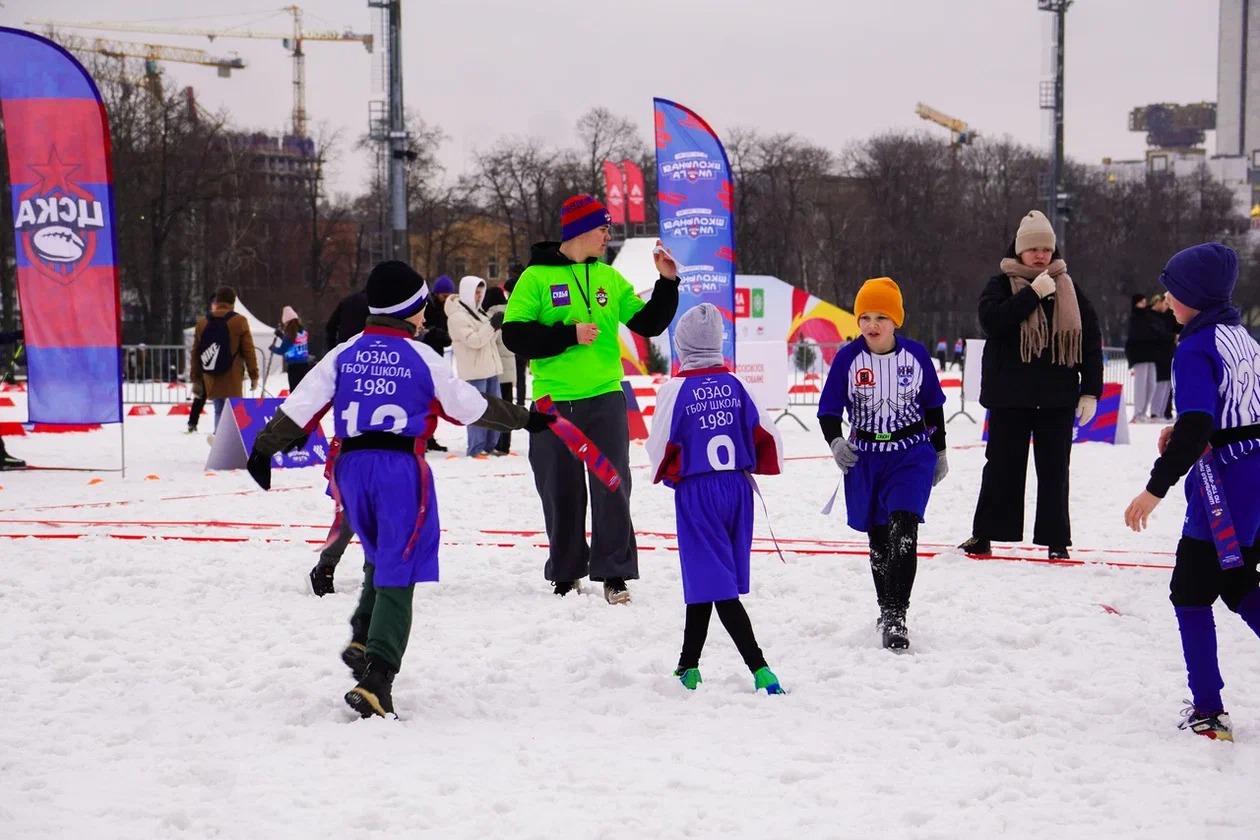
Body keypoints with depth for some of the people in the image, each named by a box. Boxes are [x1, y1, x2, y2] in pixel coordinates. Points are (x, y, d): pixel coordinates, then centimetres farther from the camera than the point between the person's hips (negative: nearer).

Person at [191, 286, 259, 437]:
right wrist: (254, 375, 3)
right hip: (232, 379, -4)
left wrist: (196, 378, 17)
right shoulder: (239, 321, -4)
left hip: (211, 379, 4)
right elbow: (248, 350, -4)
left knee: (219, 411, 12)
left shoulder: (202, 322, 8)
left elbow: (196, 352, 11)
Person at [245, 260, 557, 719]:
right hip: (401, 468, -4)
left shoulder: (342, 356, 9)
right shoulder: (421, 358, 0)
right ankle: (376, 677, -11)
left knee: (380, 557, 25)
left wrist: (263, 450, 14)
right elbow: (472, 407, 7)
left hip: (352, 467, 4)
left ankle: (363, 638, 7)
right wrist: (525, 420, 19)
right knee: (397, 575, -2)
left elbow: (299, 407, 5)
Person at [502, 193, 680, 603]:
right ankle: (565, 573, 19)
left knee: (612, 488, -4)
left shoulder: (609, 278, 11)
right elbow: (515, 335, -9)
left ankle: (614, 574, 2)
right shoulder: (537, 277, -2)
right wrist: (570, 335, -16)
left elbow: (648, 324, 13)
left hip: (605, 400, 2)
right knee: (561, 493, 6)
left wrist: (667, 284, 0)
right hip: (554, 401, -2)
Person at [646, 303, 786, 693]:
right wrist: (751, 467, 21)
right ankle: (689, 665, 27)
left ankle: (759, 668, -18)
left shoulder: (676, 389, -11)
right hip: (738, 488, 5)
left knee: (713, 582, -4)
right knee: (706, 577, 17)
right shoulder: (734, 384, 2)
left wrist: (669, 477, 15)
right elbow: (767, 436, 3)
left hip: (697, 493, -5)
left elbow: (659, 445, -6)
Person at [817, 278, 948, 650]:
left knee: (902, 529, -19)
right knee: (879, 537, 12)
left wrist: (939, 452, 14)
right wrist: (835, 442, -21)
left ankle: (895, 616, -18)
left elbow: (933, 406, 9)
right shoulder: (848, 357, -6)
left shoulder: (916, 354, -4)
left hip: (912, 455, -1)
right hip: (865, 458, 1)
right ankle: (887, 610, 30)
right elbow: (829, 409, -3)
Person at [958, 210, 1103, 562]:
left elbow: (1091, 343, 8)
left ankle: (1056, 539, 11)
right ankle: (984, 534, 14)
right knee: (1002, 466, 5)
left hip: (1057, 397, 2)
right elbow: (992, 319, -19)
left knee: (1054, 469, 5)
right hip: (1010, 395, -2)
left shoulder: (1069, 290, 8)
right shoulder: (1002, 285, 1)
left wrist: (1091, 392, 1)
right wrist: (1033, 293, -21)